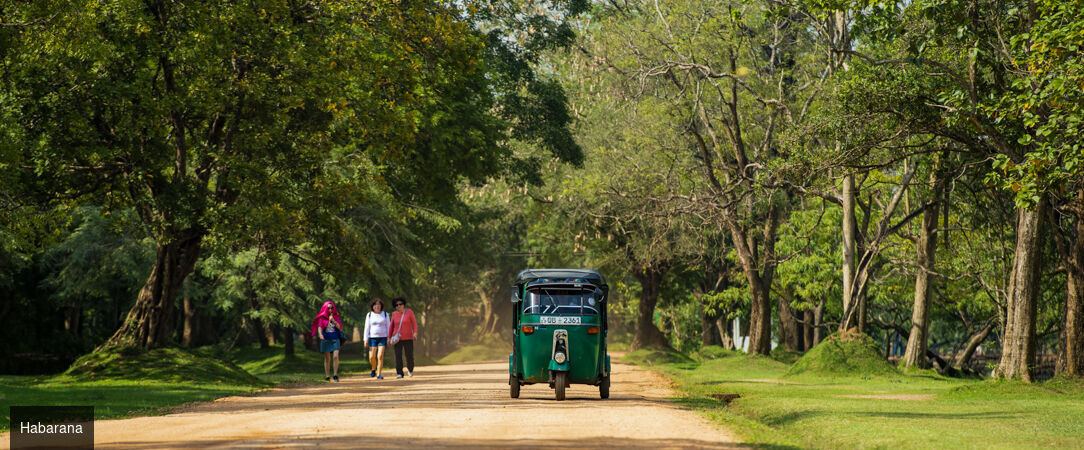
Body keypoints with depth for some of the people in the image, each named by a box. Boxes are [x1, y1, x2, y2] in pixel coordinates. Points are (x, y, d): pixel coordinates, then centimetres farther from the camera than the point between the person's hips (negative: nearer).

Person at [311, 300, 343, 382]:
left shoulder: (336, 317, 8)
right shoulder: (322, 318, 3)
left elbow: (340, 327, 0)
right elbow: (320, 327, -5)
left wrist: (333, 320, -12)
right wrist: (320, 334, -25)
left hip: (335, 339, 1)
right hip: (326, 339, -1)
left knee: (335, 357, -15)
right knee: (327, 359, 2)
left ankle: (335, 374, -8)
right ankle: (327, 376, 10)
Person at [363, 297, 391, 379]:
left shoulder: (385, 314, 3)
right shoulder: (369, 315, 4)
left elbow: (388, 327, 5)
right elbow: (367, 327, 2)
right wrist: (365, 339, -3)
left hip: (382, 338, -1)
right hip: (372, 338, 1)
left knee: (380, 356, -12)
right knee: (372, 357, -4)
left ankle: (379, 374, -6)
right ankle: (374, 369, 27)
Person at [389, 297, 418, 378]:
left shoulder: (409, 312, -4)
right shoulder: (394, 314, 3)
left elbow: (414, 323, -2)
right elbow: (392, 326, 9)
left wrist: (415, 333, -16)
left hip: (408, 338, -1)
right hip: (397, 338, 1)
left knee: (409, 356, 1)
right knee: (398, 356, -12)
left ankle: (410, 369, 31)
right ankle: (399, 374, -12)